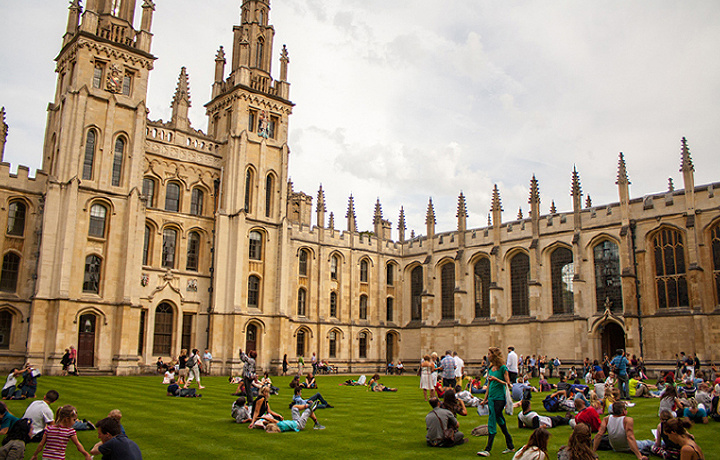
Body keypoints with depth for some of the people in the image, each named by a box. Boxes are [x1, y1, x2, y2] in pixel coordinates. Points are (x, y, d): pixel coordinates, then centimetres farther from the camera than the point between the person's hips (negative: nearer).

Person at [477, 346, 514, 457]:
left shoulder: (503, 368, -9)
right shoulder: (490, 368, 12)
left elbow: (508, 383, -9)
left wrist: (496, 379, -22)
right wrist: (485, 399, 21)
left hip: (500, 398, -7)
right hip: (491, 398, 7)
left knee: (492, 422, -10)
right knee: (500, 421, 12)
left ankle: (488, 449, -10)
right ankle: (510, 446, 24)